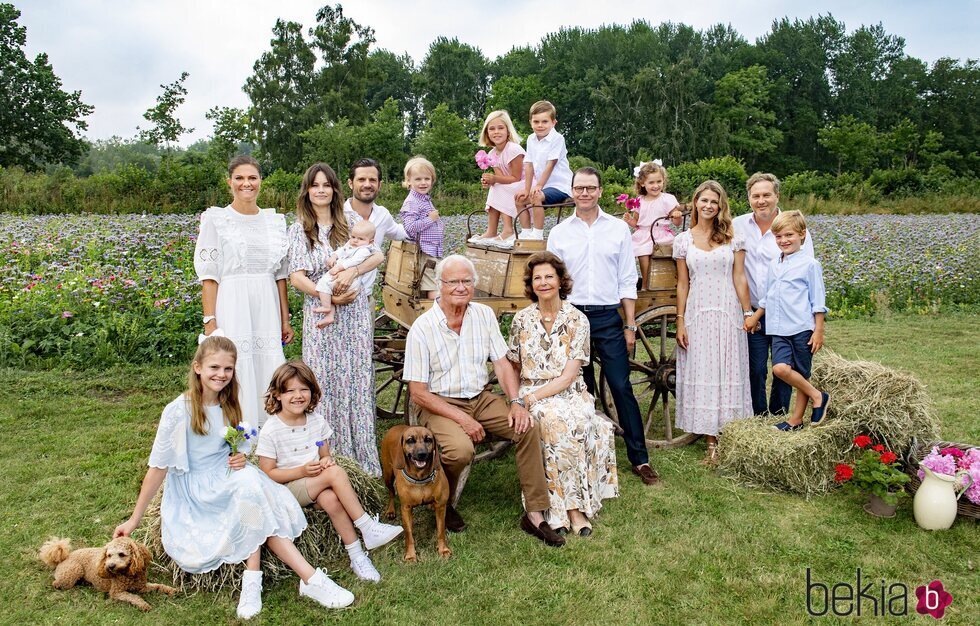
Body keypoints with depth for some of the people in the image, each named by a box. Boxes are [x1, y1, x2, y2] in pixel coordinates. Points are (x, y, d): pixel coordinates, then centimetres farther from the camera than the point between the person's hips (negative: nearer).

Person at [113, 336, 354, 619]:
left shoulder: (229, 405, 4)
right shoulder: (179, 411, -13)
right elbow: (158, 467, -8)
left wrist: (240, 456, -7)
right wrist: (134, 520, -4)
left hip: (225, 476, 5)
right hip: (194, 487, -5)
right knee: (249, 484, -33)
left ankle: (252, 581, -29)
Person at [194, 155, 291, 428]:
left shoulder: (274, 220, 12)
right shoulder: (216, 219, 0)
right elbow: (209, 275, -4)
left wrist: (285, 320, 12)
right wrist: (210, 322, -11)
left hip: (267, 310, 4)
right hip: (232, 308, -4)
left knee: (269, 374, 5)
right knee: (235, 374, -3)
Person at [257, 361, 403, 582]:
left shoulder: (317, 421, 4)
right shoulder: (271, 431, -11)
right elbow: (267, 474, -10)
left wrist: (326, 461, -11)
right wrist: (302, 471, -21)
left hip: (315, 484, 4)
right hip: (287, 489, -4)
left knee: (331, 499, -32)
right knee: (336, 473, -30)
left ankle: (357, 555, -24)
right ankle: (368, 527, -23)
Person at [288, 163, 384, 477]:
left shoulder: (349, 223, 10)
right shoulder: (299, 229, 5)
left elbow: (378, 255, 1)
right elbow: (297, 277, -4)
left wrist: (352, 271, -17)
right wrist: (329, 296, -16)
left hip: (356, 312, 1)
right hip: (321, 314, -1)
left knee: (358, 378, 2)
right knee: (326, 380, -1)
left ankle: (360, 452, 12)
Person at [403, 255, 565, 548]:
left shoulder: (484, 315, 2)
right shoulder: (422, 328, -13)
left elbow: (502, 363, 4)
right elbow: (418, 393, -13)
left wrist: (516, 402, -13)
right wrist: (461, 418, -20)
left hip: (480, 398, 5)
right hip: (440, 404, -4)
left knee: (528, 427, -17)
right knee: (461, 449, -32)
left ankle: (535, 515, -7)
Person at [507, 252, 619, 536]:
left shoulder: (577, 319, 0)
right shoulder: (521, 320, 6)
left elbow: (569, 376, -7)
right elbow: (514, 369, 13)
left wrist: (532, 397, -17)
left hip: (569, 392, 0)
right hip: (532, 393, 0)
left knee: (576, 421, -34)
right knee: (556, 422, -33)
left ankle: (573, 505, -23)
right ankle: (574, 506, -24)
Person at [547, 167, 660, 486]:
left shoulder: (619, 229, 4)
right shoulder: (558, 233, 6)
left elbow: (627, 281, 4)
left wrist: (630, 326, 1)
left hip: (609, 317, -1)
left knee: (622, 388, -3)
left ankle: (640, 459, 6)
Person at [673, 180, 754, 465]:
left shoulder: (733, 238, 4)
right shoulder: (683, 240, 5)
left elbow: (739, 279, 3)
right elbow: (682, 284, 5)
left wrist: (748, 313, 0)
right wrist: (680, 321, 1)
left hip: (728, 314, 0)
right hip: (697, 315, 1)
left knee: (728, 374, 3)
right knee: (702, 376, 1)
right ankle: (712, 444, 9)